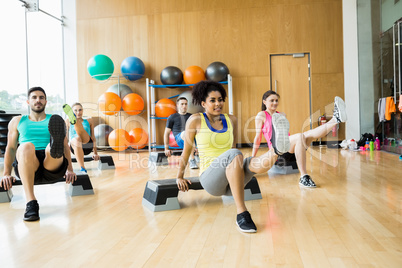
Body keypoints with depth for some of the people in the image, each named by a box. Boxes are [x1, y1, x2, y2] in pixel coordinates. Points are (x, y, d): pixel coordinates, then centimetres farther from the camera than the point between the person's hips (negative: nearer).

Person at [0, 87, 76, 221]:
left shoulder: (55, 120, 21)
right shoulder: (17, 121, 24)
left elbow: (65, 146, 16)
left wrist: (69, 170, 6)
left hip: (52, 167, 0)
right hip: (26, 167, 0)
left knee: (53, 147, -32)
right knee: (26, 146, -35)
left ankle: (55, 147, -72)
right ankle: (31, 202, -43)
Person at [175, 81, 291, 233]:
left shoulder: (231, 120, 10)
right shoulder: (196, 120, 0)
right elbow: (186, 150, 8)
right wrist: (180, 177, 13)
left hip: (232, 181, 4)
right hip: (210, 179, -4)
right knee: (234, 154, -35)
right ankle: (241, 214, -41)